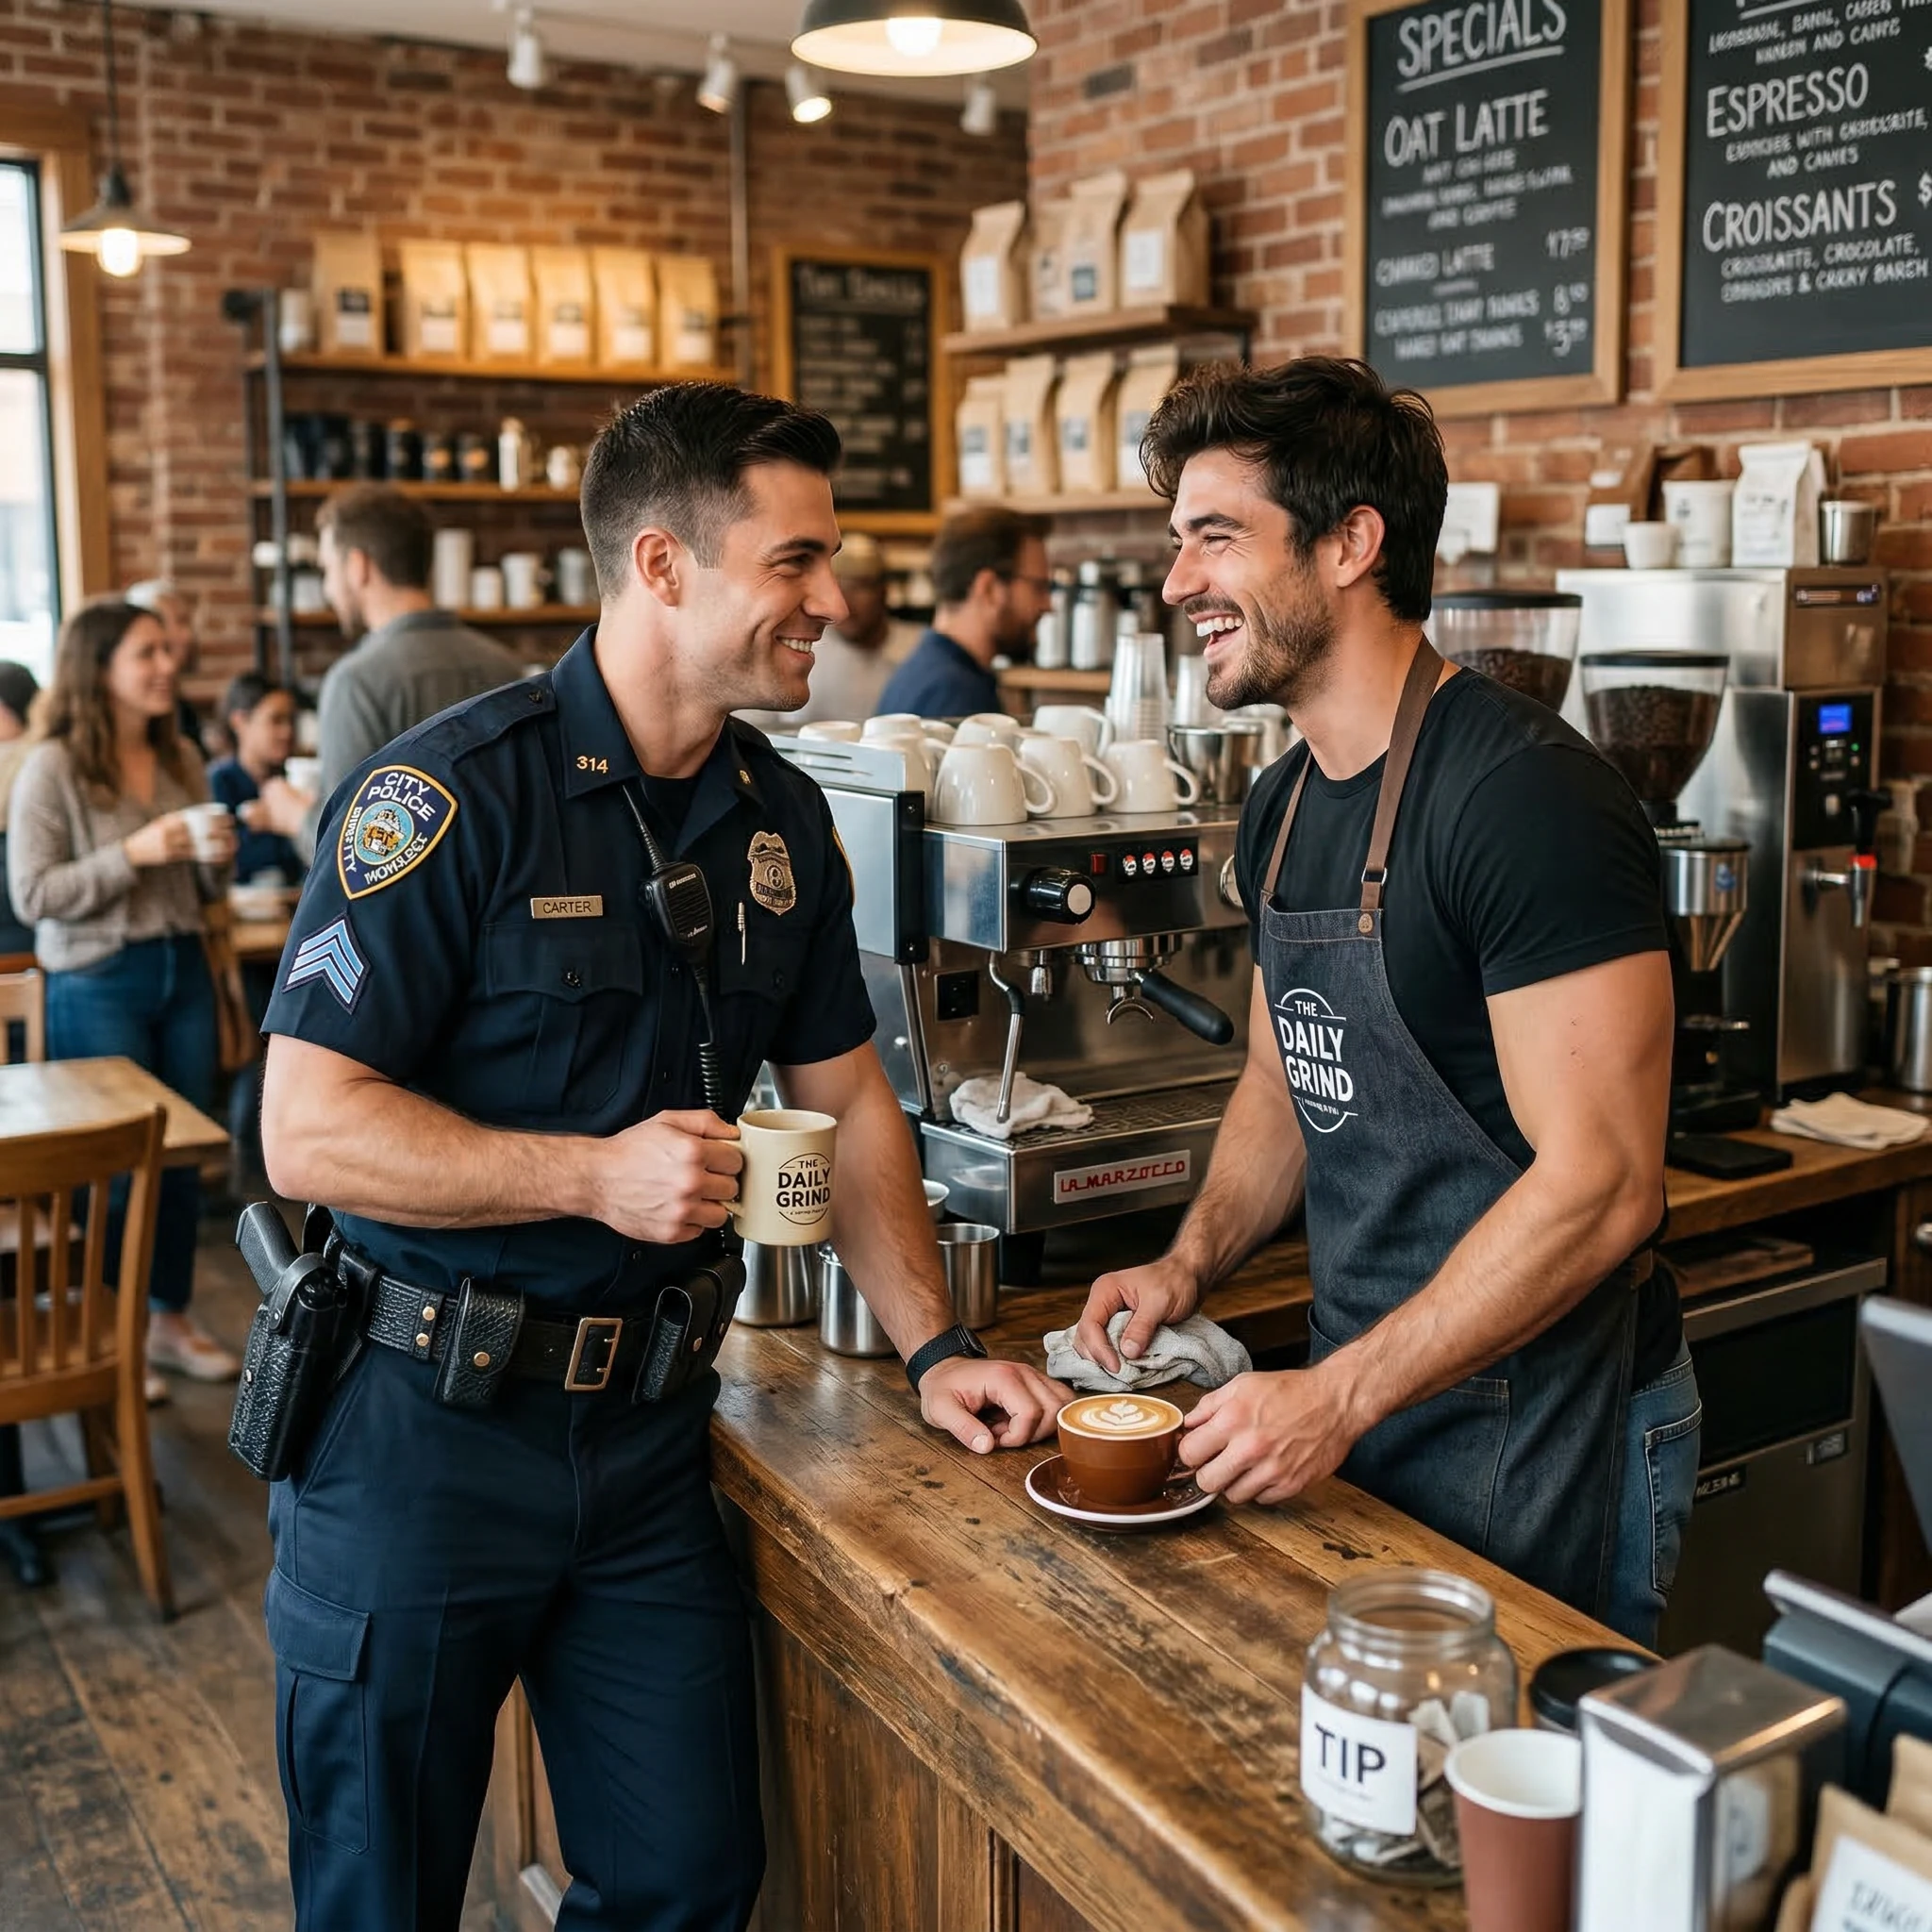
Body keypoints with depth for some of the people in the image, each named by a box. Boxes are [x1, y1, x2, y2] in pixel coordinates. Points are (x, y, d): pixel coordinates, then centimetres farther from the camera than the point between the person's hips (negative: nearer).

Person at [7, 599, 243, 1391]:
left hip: (183, 969, 5)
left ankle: (171, 1318, 26)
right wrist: (133, 854, -22)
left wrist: (217, 859, -7)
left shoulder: (181, 760, 5)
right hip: (99, 983, -5)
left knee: (184, 1152, 11)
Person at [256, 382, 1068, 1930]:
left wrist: (934, 1347, 4)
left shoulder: (784, 819, 4)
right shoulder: (452, 797, -17)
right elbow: (307, 1131, -19)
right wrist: (597, 1175, -26)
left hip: (645, 1435, 5)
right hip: (423, 1435, -5)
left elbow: (846, 1097, 12)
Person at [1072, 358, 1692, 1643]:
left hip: (1539, 1429, -8)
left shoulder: (1523, 794, -22)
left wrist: (1338, 1396, -23)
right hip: (1354, 1394, 8)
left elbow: (1601, 1183, -25)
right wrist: (1192, 1262, 1)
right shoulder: (1286, 808, 5)